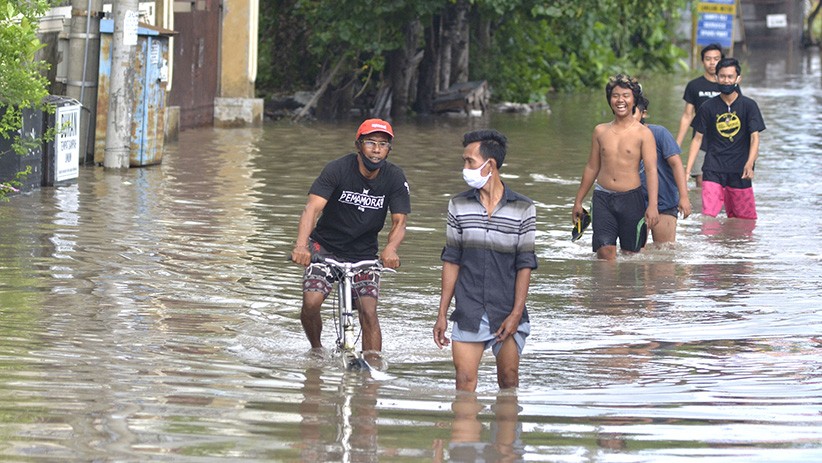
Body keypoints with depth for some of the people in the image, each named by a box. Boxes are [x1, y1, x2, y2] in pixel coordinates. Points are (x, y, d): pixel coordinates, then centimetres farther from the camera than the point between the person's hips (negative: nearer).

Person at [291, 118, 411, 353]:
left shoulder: (394, 177, -11)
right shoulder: (337, 170, -19)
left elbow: (399, 222, -14)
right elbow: (313, 208, -29)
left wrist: (390, 249, -37)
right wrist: (301, 245, -47)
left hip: (363, 254, 2)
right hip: (325, 246, -1)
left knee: (368, 312, -14)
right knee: (310, 303, -18)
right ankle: (316, 350, 9)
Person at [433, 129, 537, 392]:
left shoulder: (523, 209, -1)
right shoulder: (458, 206, 6)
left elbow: (525, 265, -2)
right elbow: (451, 260, 8)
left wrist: (516, 314, -9)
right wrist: (442, 314, 5)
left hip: (507, 313, -1)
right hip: (468, 313, 1)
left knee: (509, 381, 4)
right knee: (465, 382, -6)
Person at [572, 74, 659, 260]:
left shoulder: (643, 133, -3)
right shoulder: (601, 131, 9)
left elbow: (651, 170, -9)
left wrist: (652, 205, -20)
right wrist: (578, 201, 20)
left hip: (631, 199, -2)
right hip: (602, 198, 2)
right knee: (605, 254, -10)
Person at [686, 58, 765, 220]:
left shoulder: (748, 106, 2)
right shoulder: (708, 107, 5)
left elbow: (755, 137, -3)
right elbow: (697, 139, 9)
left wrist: (749, 163, -22)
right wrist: (687, 172, 3)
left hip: (739, 171, 0)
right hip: (713, 170, 0)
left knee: (745, 220, 1)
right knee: (708, 217, -14)